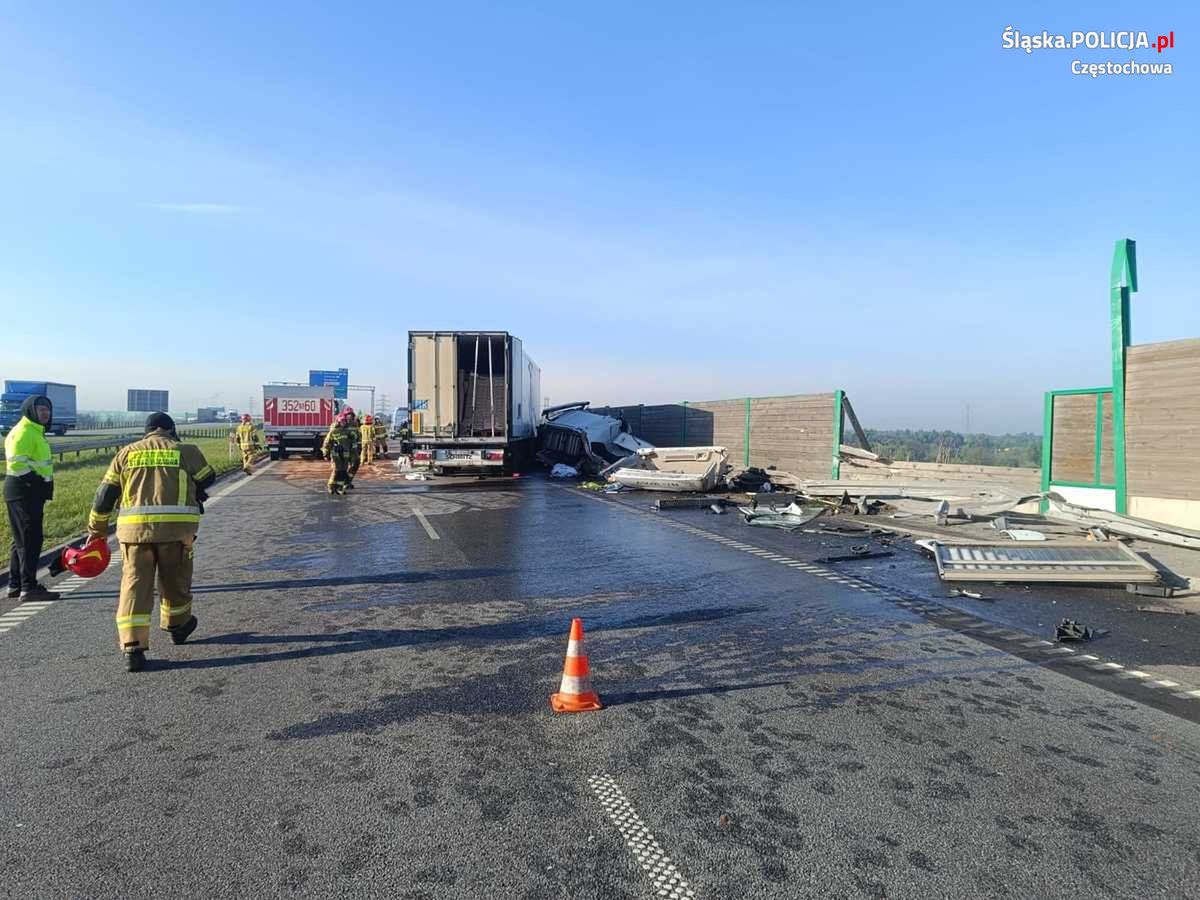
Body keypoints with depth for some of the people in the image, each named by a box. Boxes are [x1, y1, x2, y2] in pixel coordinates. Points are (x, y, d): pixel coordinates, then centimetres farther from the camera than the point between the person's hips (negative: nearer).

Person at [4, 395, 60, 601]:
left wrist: (44, 487, 18)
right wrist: (38, 481, -20)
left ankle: (15, 585, 25)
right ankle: (28, 588, -5)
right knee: (30, 540, -8)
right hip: (24, 493, -11)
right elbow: (17, 464, -22)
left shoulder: (36, 432, 20)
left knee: (23, 540, 16)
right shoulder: (23, 432, -13)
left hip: (32, 494, 11)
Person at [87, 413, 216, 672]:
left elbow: (105, 493, 14)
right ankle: (177, 626, 37)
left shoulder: (127, 452, 14)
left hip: (134, 526, 1)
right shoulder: (186, 450, 8)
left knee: (135, 583, 3)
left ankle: (133, 648, -3)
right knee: (175, 579, 17)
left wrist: (96, 528, 23)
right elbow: (207, 480, 16)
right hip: (177, 525, -1)